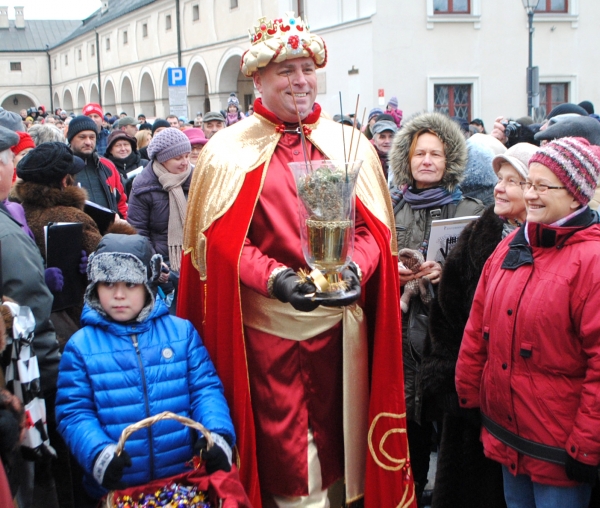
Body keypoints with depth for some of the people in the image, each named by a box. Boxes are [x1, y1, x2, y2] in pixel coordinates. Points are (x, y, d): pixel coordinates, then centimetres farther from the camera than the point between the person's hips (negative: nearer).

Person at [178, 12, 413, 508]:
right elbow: (220, 236, -6)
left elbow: (373, 227, 4)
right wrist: (274, 278, -20)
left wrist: (355, 269, -16)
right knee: (282, 447, 4)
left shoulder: (350, 145, 7)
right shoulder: (230, 150, -1)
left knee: (332, 435, 13)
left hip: (337, 317, 2)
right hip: (265, 322, -2)